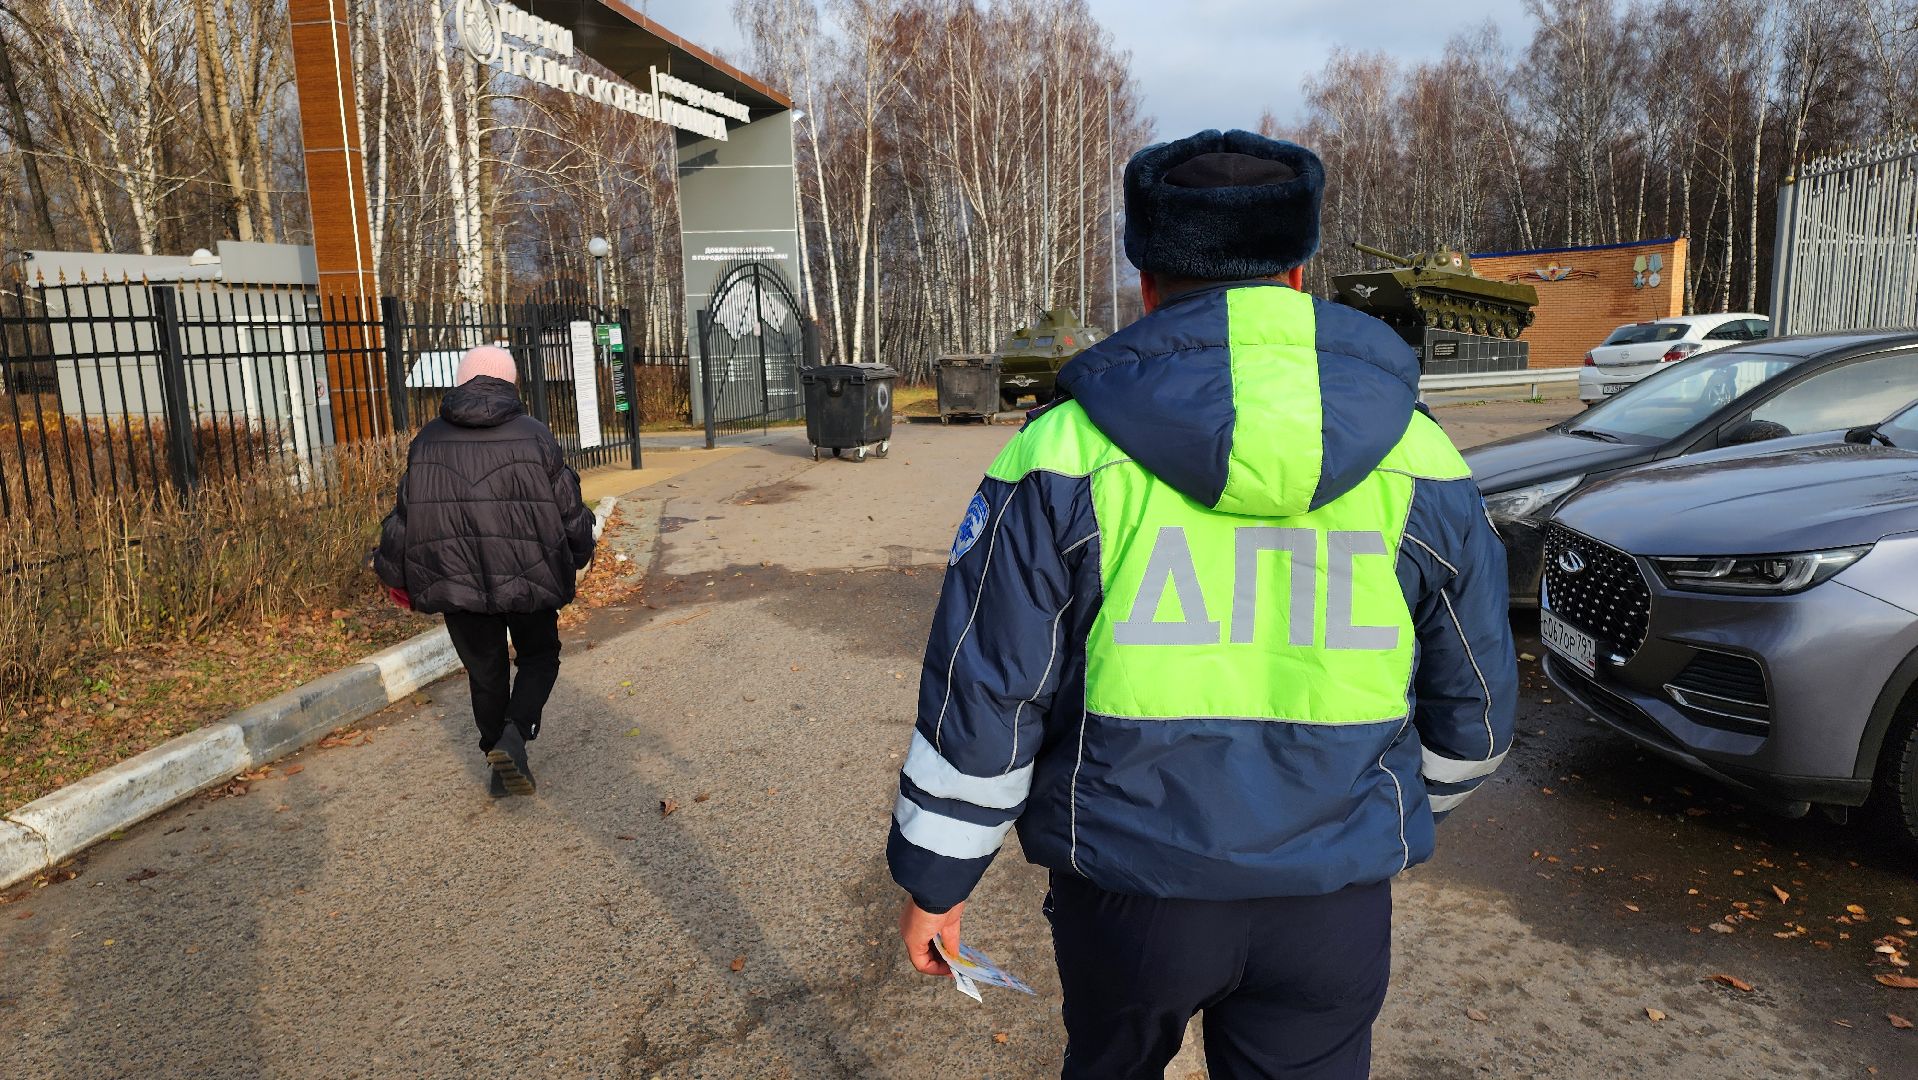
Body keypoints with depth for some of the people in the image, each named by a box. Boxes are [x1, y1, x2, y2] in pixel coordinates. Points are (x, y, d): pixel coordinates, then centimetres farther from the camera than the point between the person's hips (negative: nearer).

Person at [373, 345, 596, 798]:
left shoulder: (428, 442, 3)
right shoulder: (535, 435, -4)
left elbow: (405, 514, 6)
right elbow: (569, 508, 0)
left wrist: (396, 576, 17)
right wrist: (577, 556, 18)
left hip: (457, 585, 2)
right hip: (529, 578, -2)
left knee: (484, 671, 16)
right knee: (539, 656, 17)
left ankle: (498, 760, 23)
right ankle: (516, 730, -7)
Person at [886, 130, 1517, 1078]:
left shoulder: (1063, 456, -11)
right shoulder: (1418, 465, -2)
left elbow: (981, 698, -9)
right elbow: (1472, 710, 8)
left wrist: (935, 879, 4)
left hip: (1129, 893, -1)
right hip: (1332, 904, 2)